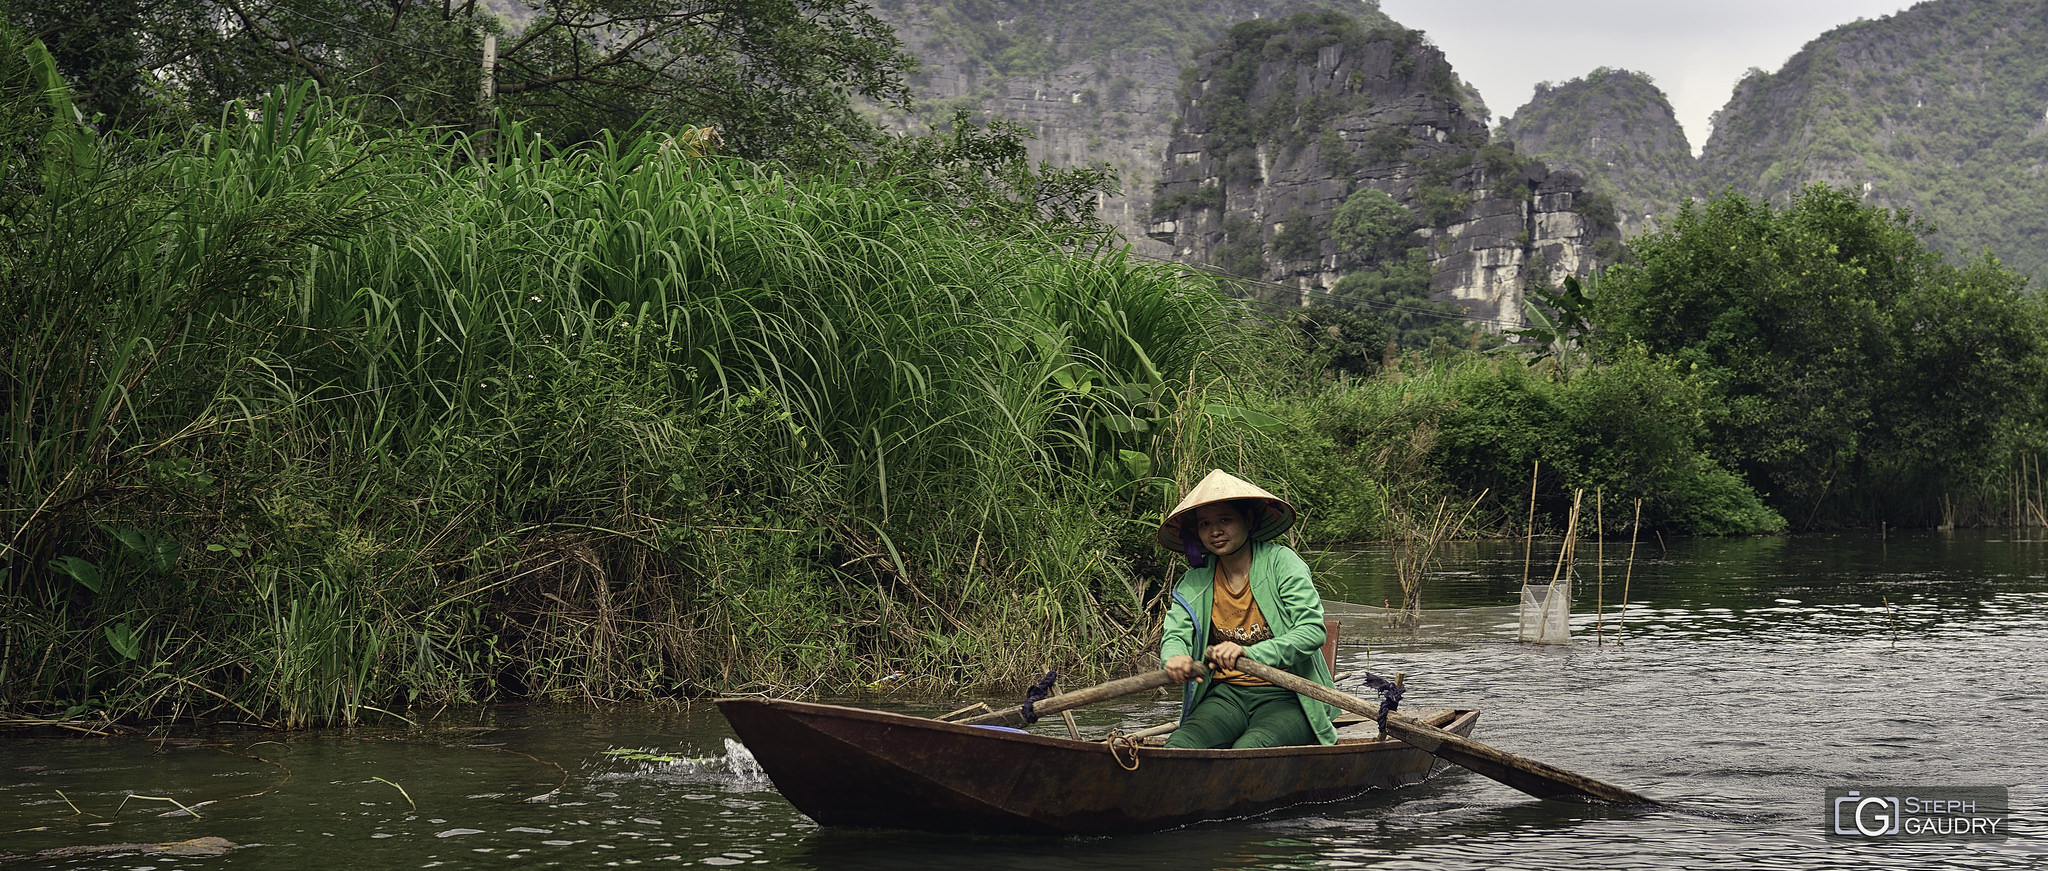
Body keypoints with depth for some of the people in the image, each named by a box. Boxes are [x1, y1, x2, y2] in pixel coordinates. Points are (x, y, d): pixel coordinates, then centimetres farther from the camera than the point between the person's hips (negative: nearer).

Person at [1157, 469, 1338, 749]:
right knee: (1178, 746, -27)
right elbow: (1176, 634, -3)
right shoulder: (1193, 584, 7)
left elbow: (1312, 631, -15)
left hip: (1286, 697, -3)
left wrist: (1249, 653, -31)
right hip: (1227, 695, 3)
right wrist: (1175, 657, -31)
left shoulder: (1282, 562, -5)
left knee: (1247, 750, -34)